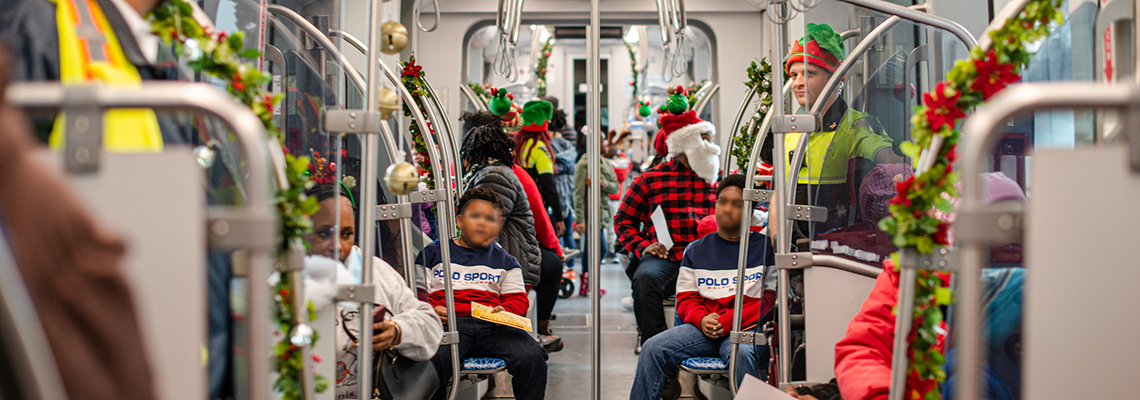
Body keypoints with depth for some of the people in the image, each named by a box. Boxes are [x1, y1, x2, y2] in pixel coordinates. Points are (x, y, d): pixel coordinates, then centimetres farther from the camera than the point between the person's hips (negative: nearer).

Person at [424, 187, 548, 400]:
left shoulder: (505, 261, 27)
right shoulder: (433, 254, 21)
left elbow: (517, 299, 19)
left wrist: (505, 311, -5)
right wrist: (431, 310, -7)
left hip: (494, 325, 2)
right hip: (449, 322, -2)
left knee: (532, 357, -26)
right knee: (433, 360, -37)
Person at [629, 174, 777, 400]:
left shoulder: (765, 247, 8)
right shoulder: (696, 250, 18)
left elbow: (770, 300, 0)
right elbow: (686, 299, 16)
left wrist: (728, 321, -12)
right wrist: (702, 319, -8)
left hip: (748, 328, -3)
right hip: (704, 327, 3)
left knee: (742, 353, -38)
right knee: (653, 348, -18)